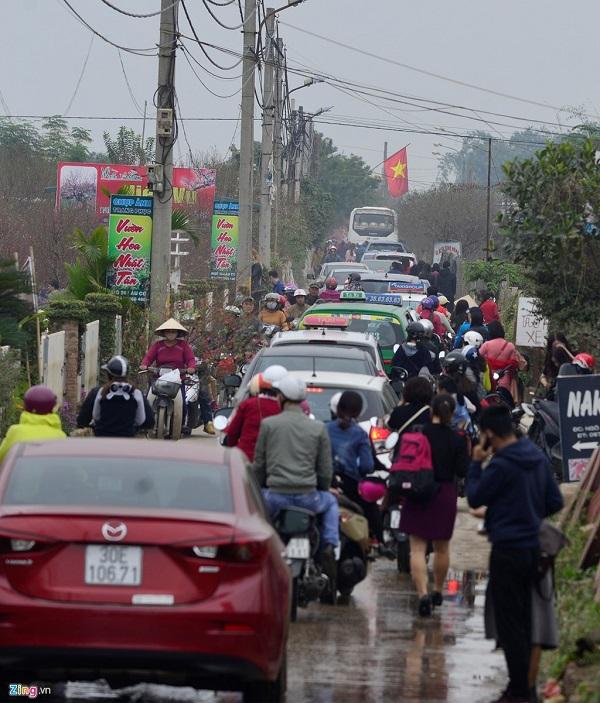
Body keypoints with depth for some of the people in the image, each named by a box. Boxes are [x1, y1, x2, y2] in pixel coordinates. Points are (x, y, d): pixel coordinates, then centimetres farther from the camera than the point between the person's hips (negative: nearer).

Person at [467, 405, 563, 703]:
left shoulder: (501, 465, -19)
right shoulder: (538, 458, 6)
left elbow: (474, 498, -8)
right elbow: (554, 502, 10)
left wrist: (476, 463, 0)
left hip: (507, 550, -8)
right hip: (532, 547, 8)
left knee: (509, 625, -1)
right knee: (523, 621, 17)